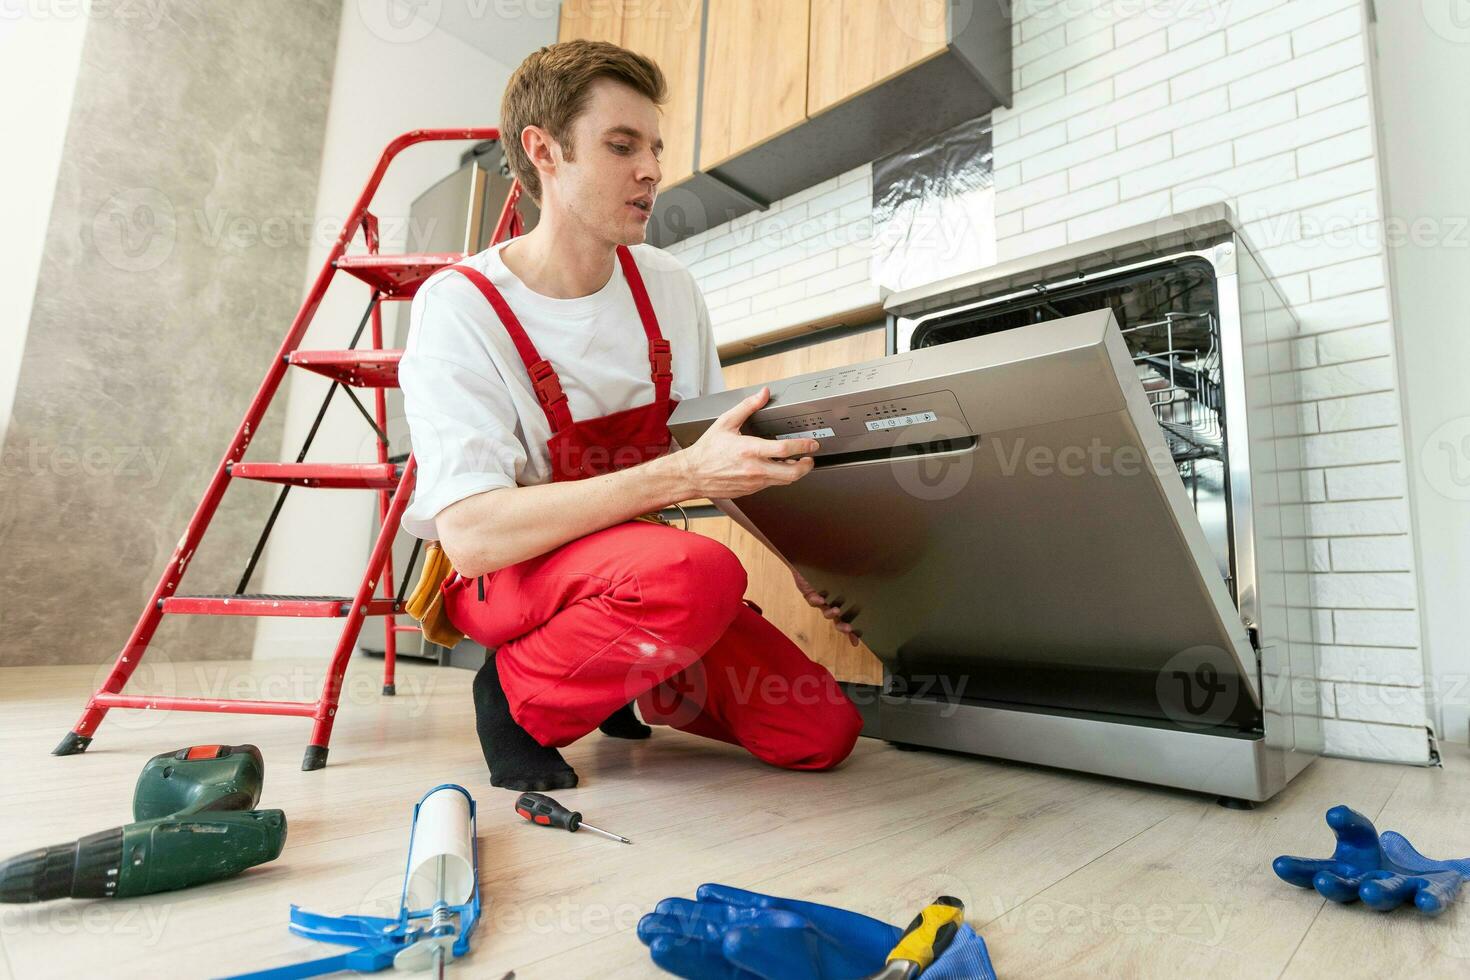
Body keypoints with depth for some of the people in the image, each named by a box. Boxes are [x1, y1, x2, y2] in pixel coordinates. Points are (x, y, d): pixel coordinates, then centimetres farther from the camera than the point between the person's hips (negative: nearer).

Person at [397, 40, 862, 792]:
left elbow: (721, 453, 8)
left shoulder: (668, 287, -1)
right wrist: (684, 476, -36)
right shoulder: (459, 307, -17)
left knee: (822, 733, -7)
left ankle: (634, 682, 18)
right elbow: (471, 534, -28)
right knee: (698, 572, -37)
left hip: (629, 559, 5)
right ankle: (520, 699, -7)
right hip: (500, 577, -5)